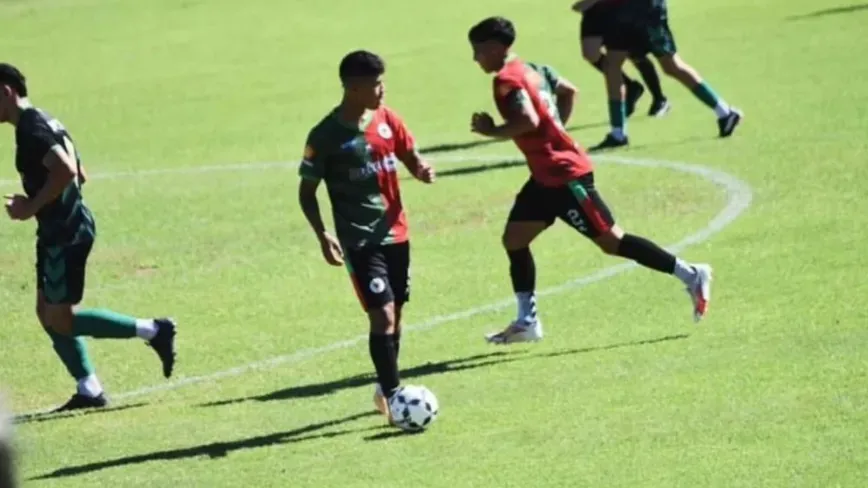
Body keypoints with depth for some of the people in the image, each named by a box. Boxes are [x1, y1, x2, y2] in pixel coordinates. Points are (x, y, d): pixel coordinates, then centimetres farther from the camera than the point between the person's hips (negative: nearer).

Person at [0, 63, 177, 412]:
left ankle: (153, 331, -3)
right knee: (48, 312, 12)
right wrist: (34, 202, 14)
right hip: (60, 230, 10)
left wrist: (32, 207, -20)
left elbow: (65, 171, -30)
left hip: (65, 233, -10)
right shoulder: (44, 122, 15)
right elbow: (78, 173, 21)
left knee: (60, 318, -6)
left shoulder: (31, 130, -17)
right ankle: (89, 391, 13)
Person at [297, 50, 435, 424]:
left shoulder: (386, 119, 2)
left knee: (395, 316, 13)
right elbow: (307, 191, -5)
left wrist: (422, 170, -11)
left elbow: (410, 157, 13)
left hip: (395, 234, 6)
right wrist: (323, 235, -17)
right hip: (359, 241, -6)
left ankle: (387, 389, 29)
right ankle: (393, 396, -10)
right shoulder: (326, 136, -13)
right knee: (382, 317, -15)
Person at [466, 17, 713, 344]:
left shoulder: (507, 79, -16)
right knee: (514, 239, 10)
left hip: (564, 174, -11)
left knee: (611, 241, -5)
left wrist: (491, 131, -16)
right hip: (548, 175, 11)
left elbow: (529, 121, -29)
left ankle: (691, 276, 0)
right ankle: (527, 322, 12)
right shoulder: (528, 71, 14)